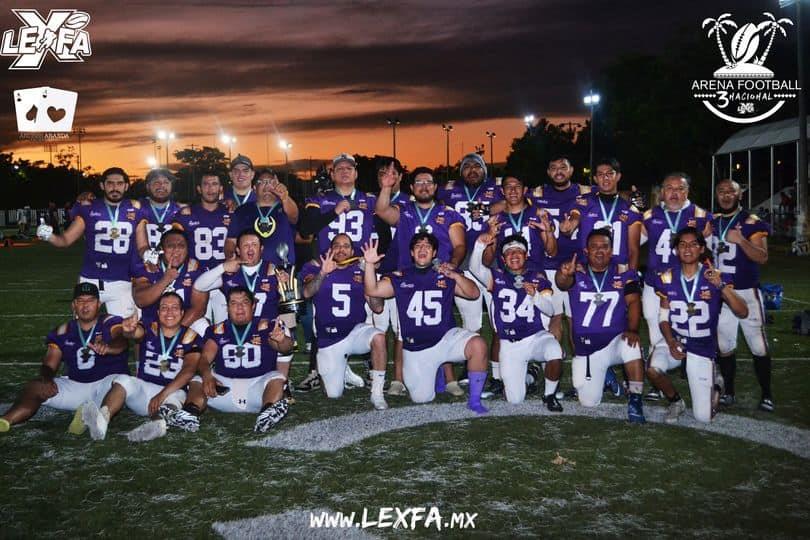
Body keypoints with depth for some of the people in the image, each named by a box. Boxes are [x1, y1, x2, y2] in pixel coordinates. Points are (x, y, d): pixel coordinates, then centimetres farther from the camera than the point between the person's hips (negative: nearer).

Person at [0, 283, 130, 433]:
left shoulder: (110, 323, -1)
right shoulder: (63, 332, 10)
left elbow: (121, 341, -23)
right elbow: (49, 365, 9)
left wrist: (107, 347, -46)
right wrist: (46, 380, -15)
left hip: (106, 382, -4)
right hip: (75, 385, 4)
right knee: (35, 387, -14)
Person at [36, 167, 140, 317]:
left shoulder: (135, 209, 1)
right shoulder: (89, 209, 0)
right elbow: (66, 239, 0)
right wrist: (48, 236, -19)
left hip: (122, 283, 0)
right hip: (90, 280, 0)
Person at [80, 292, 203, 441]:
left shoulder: (190, 337, 1)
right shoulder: (149, 329, 7)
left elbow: (189, 370, -12)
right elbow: (136, 332, -18)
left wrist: (163, 394, -23)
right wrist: (128, 330, -45)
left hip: (173, 391, -2)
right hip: (142, 386, 2)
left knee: (175, 397, -35)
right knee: (123, 380, -26)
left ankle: (160, 423, -67)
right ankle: (102, 418, -53)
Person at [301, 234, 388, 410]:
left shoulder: (360, 272, 3)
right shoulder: (317, 268, 0)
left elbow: (377, 308, -1)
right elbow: (307, 293, -20)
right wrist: (322, 273, -37)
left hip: (356, 330, 0)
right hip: (329, 339, 0)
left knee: (378, 337, -34)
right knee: (333, 394, 1)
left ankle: (377, 393, -21)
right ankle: (341, 369, 36)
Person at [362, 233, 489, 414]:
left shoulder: (445, 276, 3)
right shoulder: (400, 278, 3)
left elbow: (474, 293, -3)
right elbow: (372, 290, -5)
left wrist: (455, 276, -19)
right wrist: (370, 264, -20)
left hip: (446, 338, -1)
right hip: (416, 349, 1)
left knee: (478, 345, -30)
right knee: (421, 398, 2)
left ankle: (474, 400, -14)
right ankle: (435, 373, 36)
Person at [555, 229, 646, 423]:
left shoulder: (623, 273, 1)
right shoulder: (577, 273, -3)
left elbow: (633, 302, -6)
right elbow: (563, 283, -24)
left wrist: (632, 330, -24)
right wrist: (563, 274, -49)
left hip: (616, 339, -1)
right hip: (586, 347, 1)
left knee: (631, 346, -36)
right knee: (589, 402, 2)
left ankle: (635, 400, -18)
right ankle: (603, 374, 35)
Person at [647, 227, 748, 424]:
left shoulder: (715, 277, -10)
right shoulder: (667, 279, -3)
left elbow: (743, 313, -18)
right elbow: (664, 317, 4)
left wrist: (721, 286, -31)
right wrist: (670, 342, -14)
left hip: (702, 348, -2)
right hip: (674, 340, 2)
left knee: (703, 417, -5)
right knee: (653, 370, -32)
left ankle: (714, 386, 32)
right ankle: (675, 401, 2)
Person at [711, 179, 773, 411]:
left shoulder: (751, 222, -5)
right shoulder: (711, 222, 10)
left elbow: (762, 258, -15)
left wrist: (741, 240, -27)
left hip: (746, 292, -4)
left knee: (758, 346, -2)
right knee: (724, 346, 9)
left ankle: (766, 394, 10)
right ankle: (728, 391, 21)